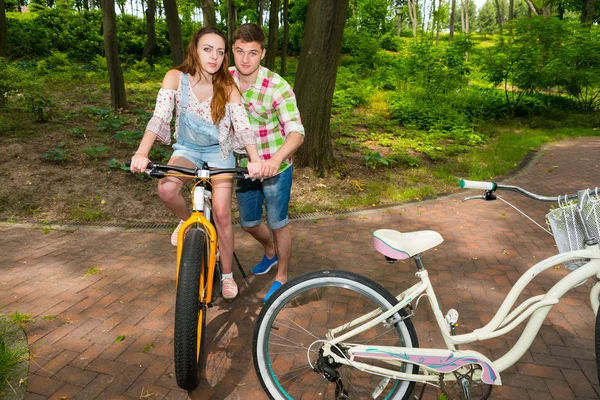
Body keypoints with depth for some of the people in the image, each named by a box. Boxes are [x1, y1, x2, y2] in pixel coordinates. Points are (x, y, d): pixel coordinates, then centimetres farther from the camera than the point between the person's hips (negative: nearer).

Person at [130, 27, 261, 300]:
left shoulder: (228, 88, -16)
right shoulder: (176, 78, -15)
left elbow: (242, 126, -24)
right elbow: (160, 117, -23)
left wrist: (254, 159, -41)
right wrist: (142, 152, -38)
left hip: (219, 151, -1)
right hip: (187, 148, 1)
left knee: (221, 213, -10)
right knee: (166, 189, -30)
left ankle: (227, 274, 11)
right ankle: (186, 219, 7)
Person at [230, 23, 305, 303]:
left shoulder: (277, 87, -21)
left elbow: (296, 132, -29)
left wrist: (277, 158, -48)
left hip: (275, 167, -5)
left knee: (278, 224, 7)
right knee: (248, 223, 18)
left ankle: (282, 276, 31)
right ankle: (271, 253, 50)